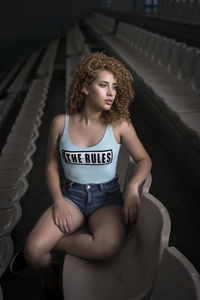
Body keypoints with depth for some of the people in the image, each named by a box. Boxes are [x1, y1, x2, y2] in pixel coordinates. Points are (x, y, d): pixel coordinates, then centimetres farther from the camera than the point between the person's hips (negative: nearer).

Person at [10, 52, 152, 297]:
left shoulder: (119, 124, -5)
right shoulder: (61, 123, -2)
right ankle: (51, 281, 14)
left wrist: (132, 188, -17)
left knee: (108, 246, -33)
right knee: (33, 250, -22)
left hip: (108, 197, 0)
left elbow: (144, 160, 2)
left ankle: (54, 242, -5)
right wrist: (58, 201, -9)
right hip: (72, 195, 1)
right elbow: (51, 166, 5)